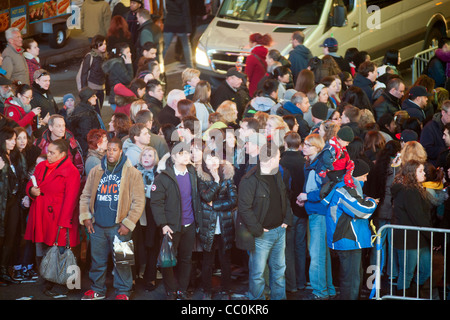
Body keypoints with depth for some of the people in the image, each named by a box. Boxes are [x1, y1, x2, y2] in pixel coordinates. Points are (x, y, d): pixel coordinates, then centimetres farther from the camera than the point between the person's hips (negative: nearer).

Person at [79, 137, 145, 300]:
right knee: (97, 260, 12)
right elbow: (85, 196, 17)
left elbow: (139, 201, -4)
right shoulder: (95, 172, 10)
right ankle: (97, 289, 26)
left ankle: (123, 292, 12)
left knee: (122, 261, 0)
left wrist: (128, 223, -9)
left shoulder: (132, 173, -2)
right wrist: (85, 217, 5)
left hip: (119, 227, -4)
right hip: (97, 226, 4)